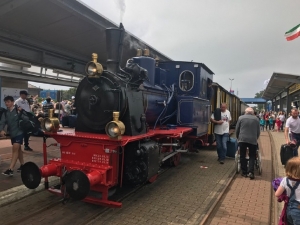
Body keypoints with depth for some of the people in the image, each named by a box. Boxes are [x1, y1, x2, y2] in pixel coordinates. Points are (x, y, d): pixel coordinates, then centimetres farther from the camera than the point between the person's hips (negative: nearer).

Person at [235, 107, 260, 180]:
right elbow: (258, 131, 9)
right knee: (252, 156, 10)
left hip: (242, 139, -1)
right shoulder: (256, 119, 6)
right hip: (253, 140, 1)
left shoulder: (241, 118, 3)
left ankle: (244, 172, 13)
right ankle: (251, 172, -3)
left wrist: (238, 137, 20)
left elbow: (237, 129, 6)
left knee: (242, 156, 10)